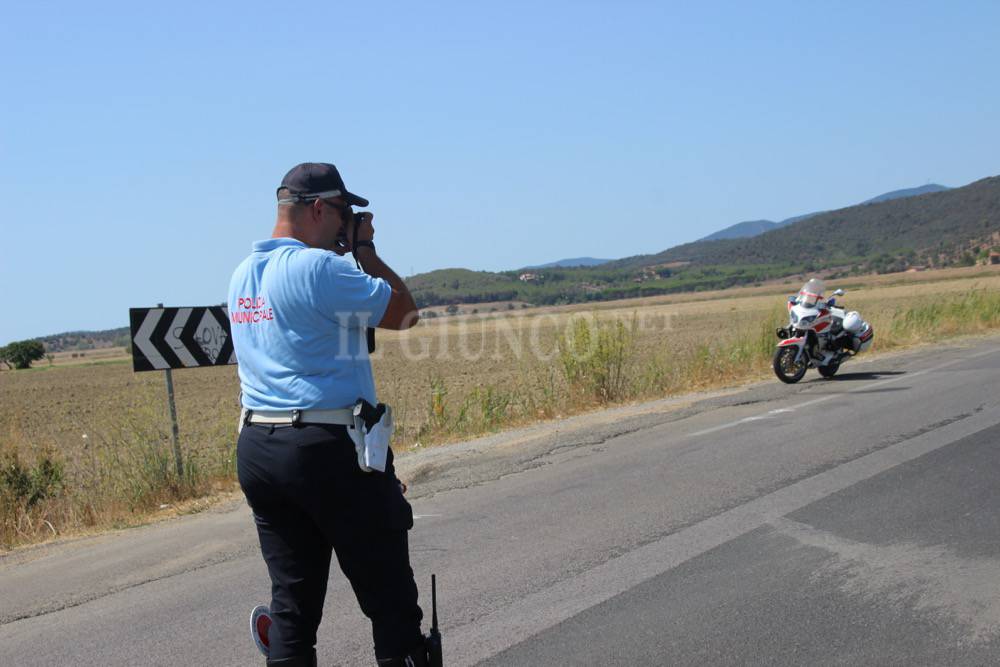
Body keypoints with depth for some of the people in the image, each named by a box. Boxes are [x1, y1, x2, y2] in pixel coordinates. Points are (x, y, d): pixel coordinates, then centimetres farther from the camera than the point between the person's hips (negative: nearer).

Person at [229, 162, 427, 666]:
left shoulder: (242, 274, 12)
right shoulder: (319, 266, -14)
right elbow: (403, 313, -7)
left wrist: (350, 253, 17)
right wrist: (365, 249, 3)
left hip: (256, 450, 8)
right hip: (329, 449, -8)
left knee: (292, 600, 12)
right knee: (391, 604, 4)